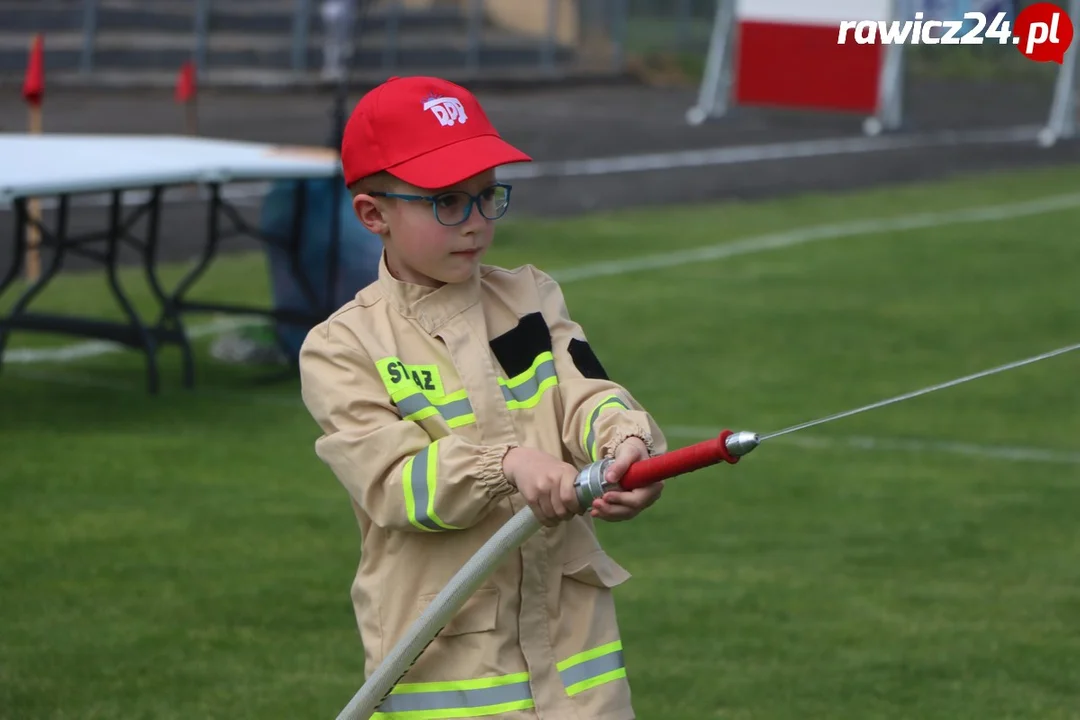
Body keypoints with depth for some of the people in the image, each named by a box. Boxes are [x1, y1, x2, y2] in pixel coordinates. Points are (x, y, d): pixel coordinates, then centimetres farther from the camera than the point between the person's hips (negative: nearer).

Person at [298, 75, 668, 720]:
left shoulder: (531, 300, 10)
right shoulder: (342, 348, -4)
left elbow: (587, 396, -5)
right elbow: (395, 484, -15)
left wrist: (626, 444, -28)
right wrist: (509, 465, -31)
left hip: (575, 648, 4)